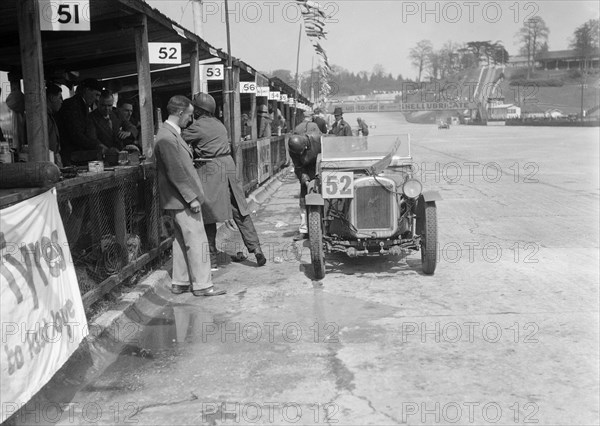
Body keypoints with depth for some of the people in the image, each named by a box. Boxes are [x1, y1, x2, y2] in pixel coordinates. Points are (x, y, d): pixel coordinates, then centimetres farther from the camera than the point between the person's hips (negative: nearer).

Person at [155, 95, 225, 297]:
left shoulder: (171, 133, 13)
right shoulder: (167, 137, -20)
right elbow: (176, 172, -22)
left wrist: (192, 195, 19)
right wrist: (192, 197, -19)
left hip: (181, 199, 10)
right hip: (182, 199, -10)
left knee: (182, 241, 15)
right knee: (197, 241, -4)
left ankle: (179, 282, 24)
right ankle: (202, 285, 4)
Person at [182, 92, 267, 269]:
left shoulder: (198, 126, -8)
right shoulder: (218, 124, 14)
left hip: (210, 171, -6)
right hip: (228, 166, 7)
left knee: (208, 216, 2)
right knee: (240, 212, 10)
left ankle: (212, 260, 7)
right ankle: (256, 250, 9)